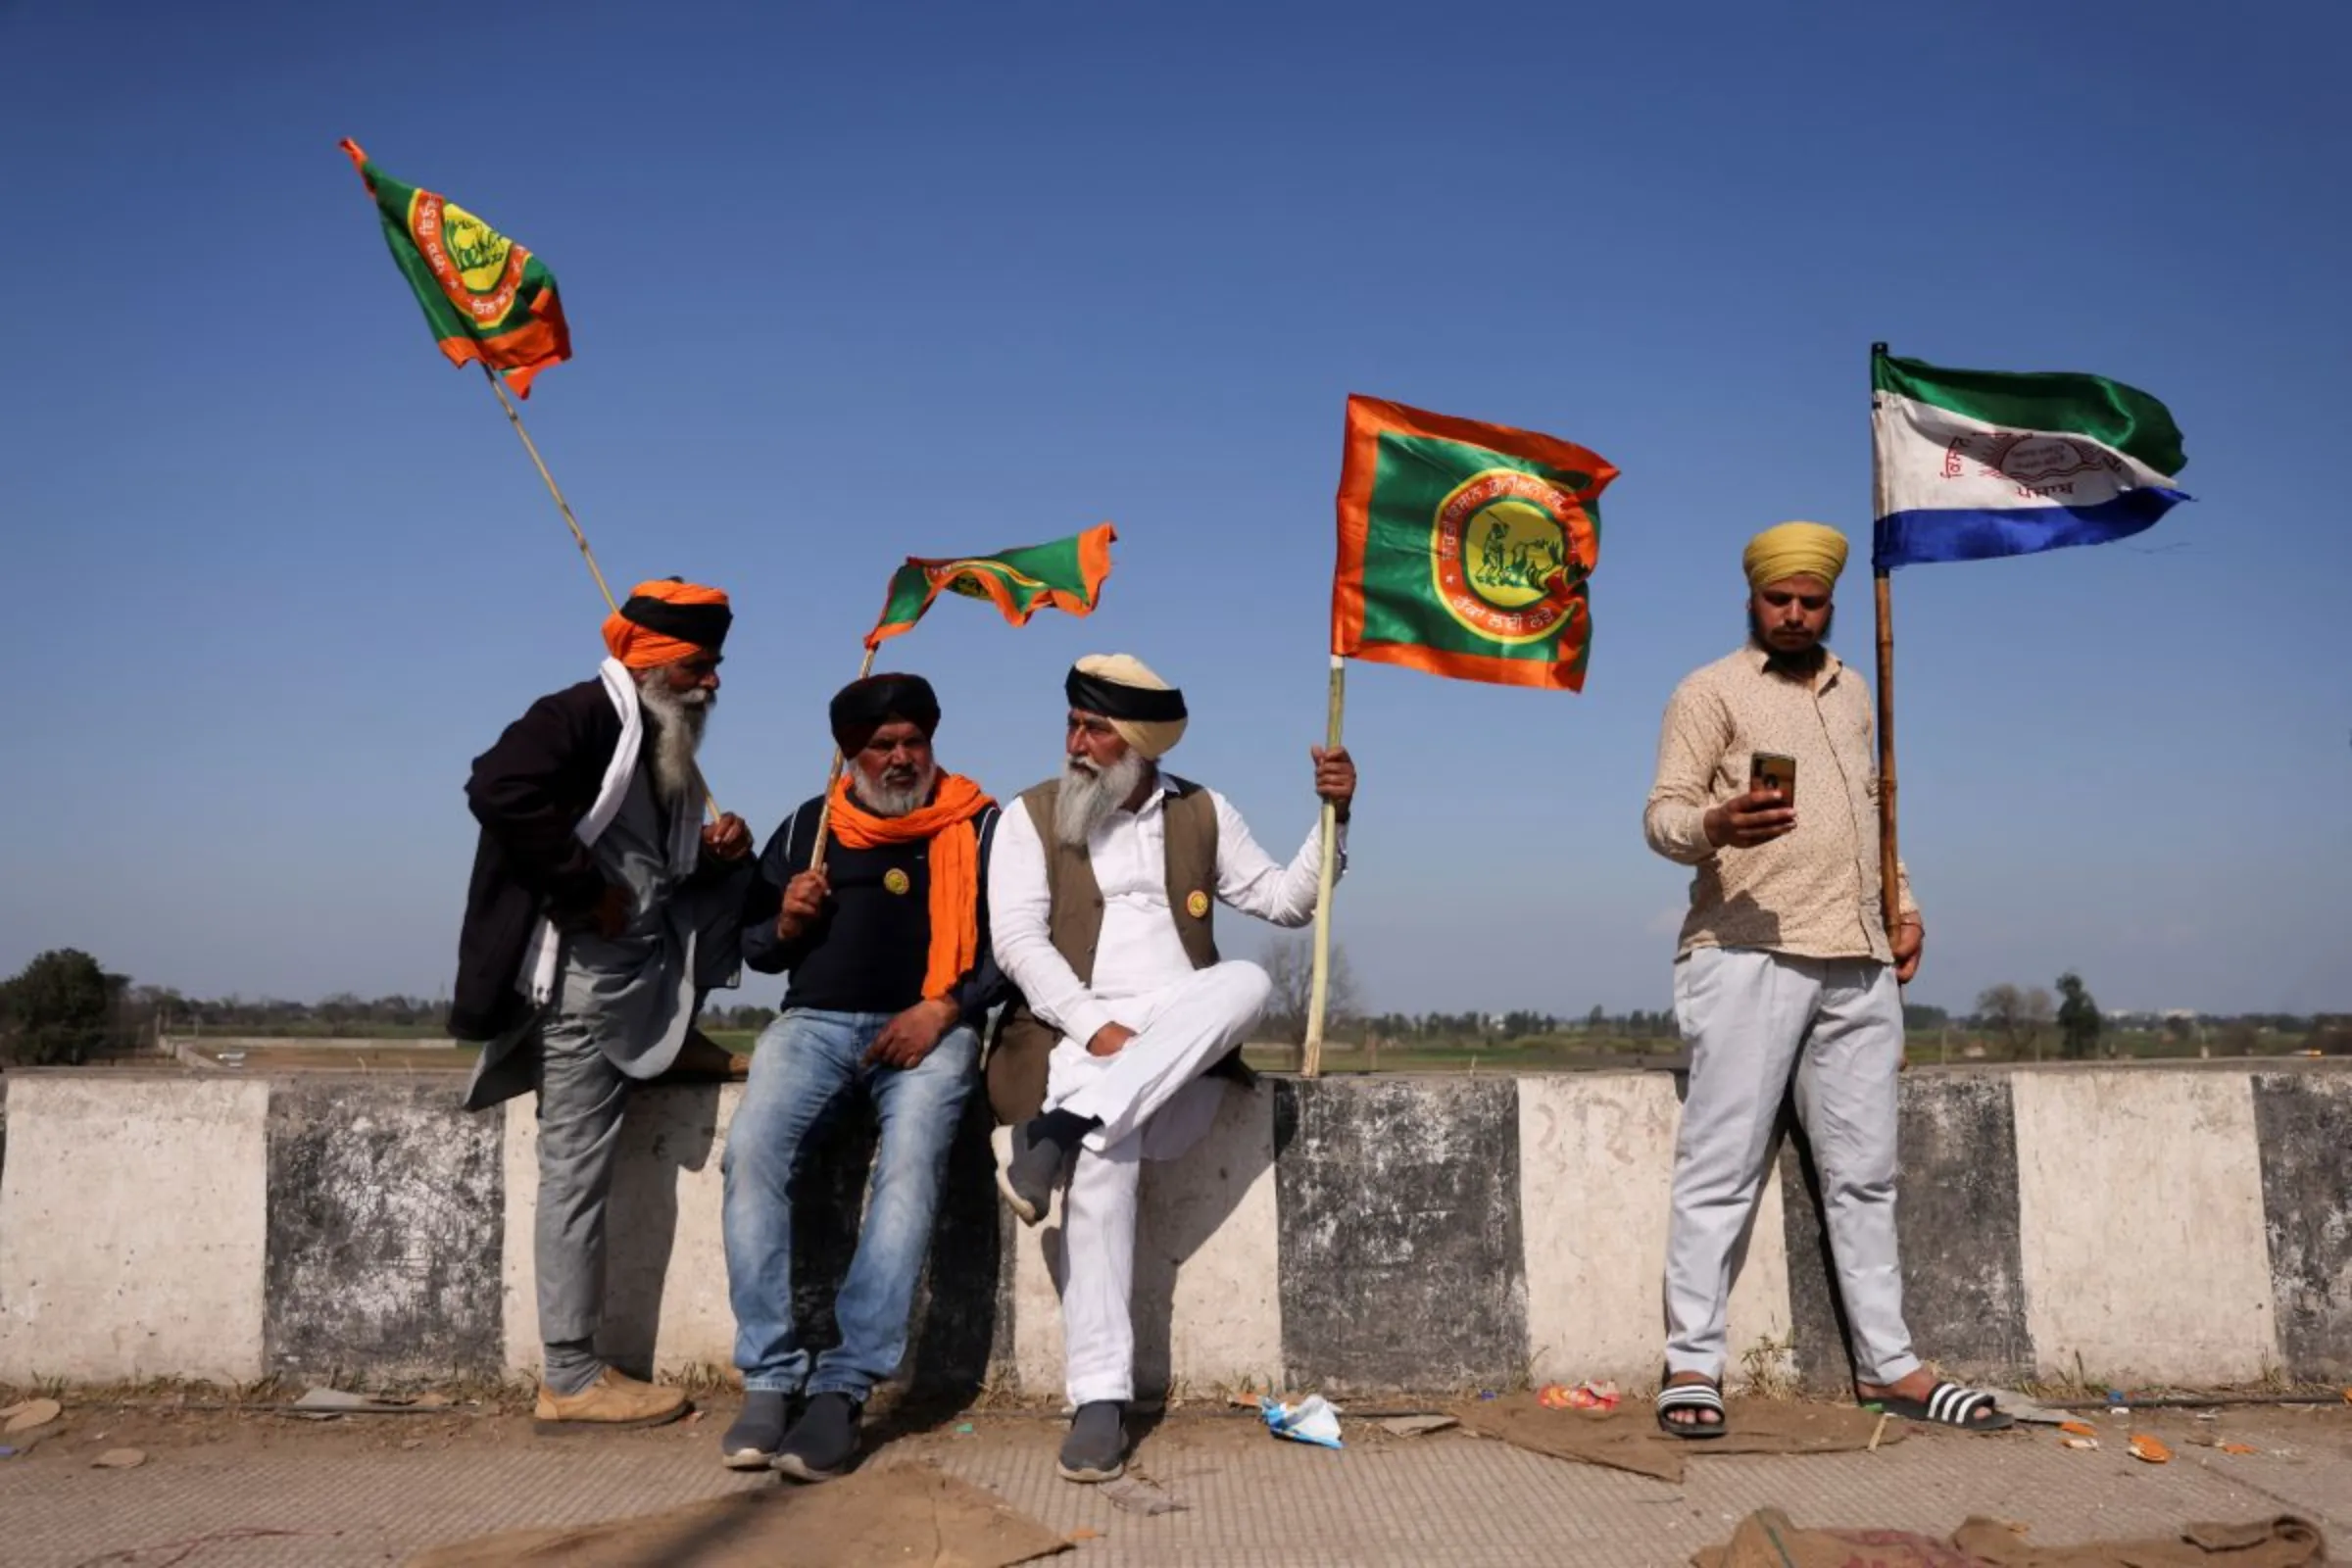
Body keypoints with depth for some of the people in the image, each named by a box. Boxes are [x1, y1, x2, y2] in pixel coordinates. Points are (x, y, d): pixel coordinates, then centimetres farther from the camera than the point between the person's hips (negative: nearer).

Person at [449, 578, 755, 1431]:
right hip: (583, 977, -9)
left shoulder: (666, 750, 16)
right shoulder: (586, 714, -11)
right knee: (576, 1168, -5)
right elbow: (497, 786, -30)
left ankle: (679, 1045, 13)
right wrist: (589, 889, -23)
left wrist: (717, 856, 0)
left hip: (642, 976, 9)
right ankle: (570, 1378, 3)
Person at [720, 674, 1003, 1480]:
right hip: (815, 1021, 2)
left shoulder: (979, 826, 8)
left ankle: (843, 1388, -28)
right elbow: (751, 944, 21)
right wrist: (787, 923, -2)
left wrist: (943, 1008, -11)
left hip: (930, 1027, -2)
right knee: (752, 1152, -26)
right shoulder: (807, 826, 17)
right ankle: (770, 1378, -20)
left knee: (910, 1165, -31)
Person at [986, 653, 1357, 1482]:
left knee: (1245, 980, -31)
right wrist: (1095, 1025, -16)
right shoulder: (1031, 817, 10)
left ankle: (1059, 1129, -38)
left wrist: (1332, 815, 3)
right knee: (1106, 1154, -35)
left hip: (1182, 1047, 3)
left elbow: (1284, 899, 18)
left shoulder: (1203, 814, 18)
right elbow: (1018, 938, -2)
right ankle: (1100, 1397, -32)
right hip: (1077, 1039, -2)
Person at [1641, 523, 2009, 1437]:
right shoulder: (1711, 692, 1)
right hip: (1749, 957, -6)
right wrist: (1715, 825, -29)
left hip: (1859, 965, 6)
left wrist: (1903, 906, 18)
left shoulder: (1851, 692, 21)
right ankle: (1692, 1365, 0)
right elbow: (1663, 814, -8)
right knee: (1721, 1169, -5)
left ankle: (1888, 1364, 17)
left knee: (1864, 1172, 10)